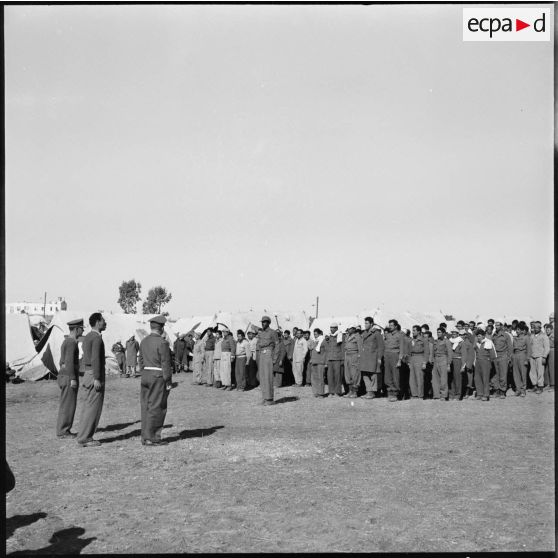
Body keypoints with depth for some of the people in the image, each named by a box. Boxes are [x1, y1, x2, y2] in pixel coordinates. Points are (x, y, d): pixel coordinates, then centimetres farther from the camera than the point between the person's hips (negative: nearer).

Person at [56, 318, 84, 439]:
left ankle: (64, 430, 17)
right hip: (69, 377, -10)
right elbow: (69, 362, -22)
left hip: (64, 376, 10)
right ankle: (63, 432, -1)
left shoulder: (67, 341, 16)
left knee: (66, 404, 13)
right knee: (68, 404, -5)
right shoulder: (71, 342, -16)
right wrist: (73, 379, -23)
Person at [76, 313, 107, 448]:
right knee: (93, 407, -6)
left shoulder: (87, 337, 16)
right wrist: (97, 379, -25)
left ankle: (84, 437, 15)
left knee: (88, 407, 12)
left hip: (88, 374, 10)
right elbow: (95, 359, -23)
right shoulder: (97, 338, -15)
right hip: (96, 375, -10)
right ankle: (85, 438, -4)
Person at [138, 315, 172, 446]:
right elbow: (165, 363, -15)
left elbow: (141, 360, 13)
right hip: (158, 376, -8)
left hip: (146, 375, 8)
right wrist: (168, 381, -11)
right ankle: (152, 437, -1)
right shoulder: (162, 342, -14)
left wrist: (143, 375, 19)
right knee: (157, 407, -3)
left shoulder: (144, 341, 9)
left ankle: (145, 436, 14)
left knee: (146, 406, 10)